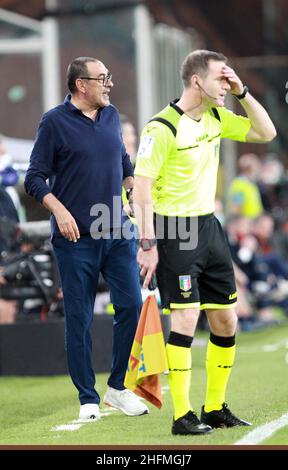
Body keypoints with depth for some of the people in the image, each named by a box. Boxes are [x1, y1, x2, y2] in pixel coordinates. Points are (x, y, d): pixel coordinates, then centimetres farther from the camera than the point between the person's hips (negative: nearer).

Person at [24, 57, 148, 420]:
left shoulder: (112, 116, 11)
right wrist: (59, 210, -17)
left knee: (130, 306, -1)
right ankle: (88, 399, 9)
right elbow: (35, 178, -5)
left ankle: (117, 387, 14)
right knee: (79, 319, 1)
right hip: (76, 238, -5)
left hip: (118, 233, 5)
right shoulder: (54, 121, -5)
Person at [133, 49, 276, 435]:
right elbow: (141, 189, -16)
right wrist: (147, 244, -20)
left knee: (225, 320, 8)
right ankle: (182, 415, -5)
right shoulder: (163, 127, -15)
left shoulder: (216, 118, 8)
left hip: (208, 226, 8)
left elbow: (265, 132, 14)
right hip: (174, 230, -8)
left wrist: (243, 93, 1)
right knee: (186, 318, -12)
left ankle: (216, 408, 19)